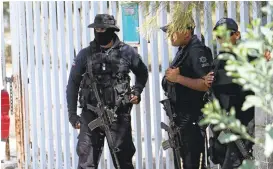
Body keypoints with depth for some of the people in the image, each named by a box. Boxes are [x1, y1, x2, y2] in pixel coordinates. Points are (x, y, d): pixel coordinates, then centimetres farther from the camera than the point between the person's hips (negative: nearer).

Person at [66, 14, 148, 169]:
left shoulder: (127, 52, 1)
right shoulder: (85, 54, 1)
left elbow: (142, 73, 19)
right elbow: (73, 84, 7)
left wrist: (137, 92, 2)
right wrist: (72, 114, 3)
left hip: (119, 115, 0)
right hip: (91, 115, 0)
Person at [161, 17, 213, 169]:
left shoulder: (197, 51, -17)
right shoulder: (182, 50, 15)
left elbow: (207, 84, -25)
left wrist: (178, 78, -25)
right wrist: (170, 76, 12)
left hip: (193, 119, -11)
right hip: (180, 117, 11)